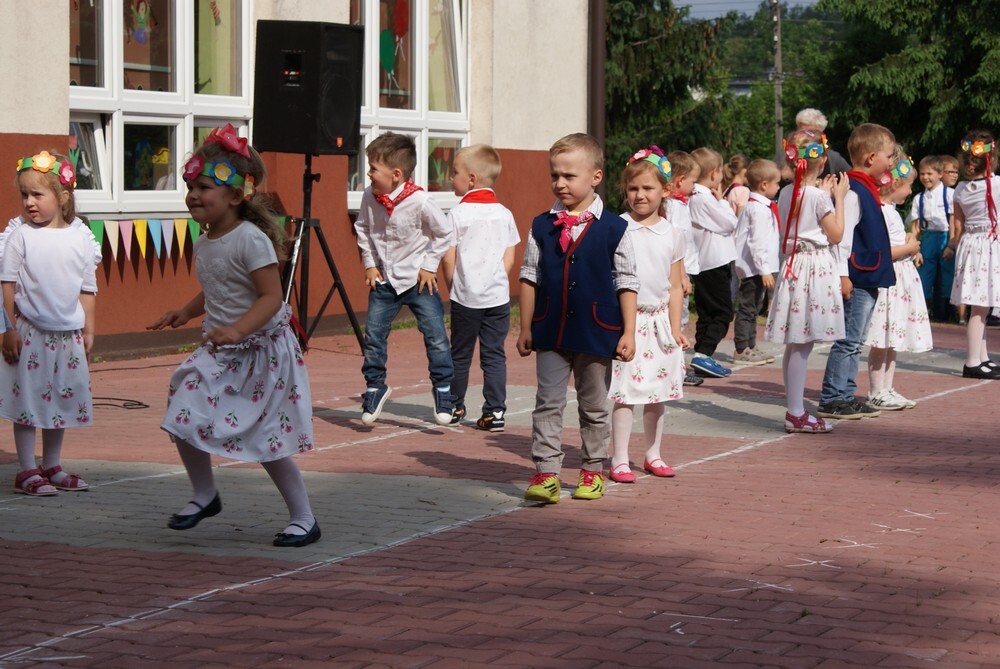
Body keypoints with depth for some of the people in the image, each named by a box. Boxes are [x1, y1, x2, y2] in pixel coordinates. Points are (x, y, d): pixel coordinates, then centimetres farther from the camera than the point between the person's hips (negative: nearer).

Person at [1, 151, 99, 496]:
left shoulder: (81, 238, 2)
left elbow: (88, 289, 8)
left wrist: (88, 331, 7)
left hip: (68, 334, 4)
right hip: (29, 332, -3)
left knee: (63, 399, 11)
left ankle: (52, 467, 23)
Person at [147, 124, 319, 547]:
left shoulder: (251, 240, -20)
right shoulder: (203, 244, 6)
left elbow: (271, 296, -25)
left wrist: (237, 329, -37)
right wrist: (186, 312, 8)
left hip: (261, 352, -8)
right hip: (220, 354, 8)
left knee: (269, 442, -2)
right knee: (182, 419, 0)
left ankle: (304, 519, 14)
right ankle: (204, 496, 23)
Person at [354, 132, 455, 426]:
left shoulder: (420, 201, -20)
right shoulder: (369, 197, -7)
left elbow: (444, 233, -7)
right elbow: (362, 230, 12)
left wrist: (429, 265, -6)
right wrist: (370, 263, 6)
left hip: (418, 280, -4)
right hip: (383, 279, 4)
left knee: (435, 334, -7)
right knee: (373, 335, 2)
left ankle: (443, 389, 6)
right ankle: (375, 387, 19)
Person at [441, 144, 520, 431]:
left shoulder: (458, 213, -7)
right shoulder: (504, 213, 5)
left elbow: (448, 258, -7)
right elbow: (509, 258, 6)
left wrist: (453, 287, 6)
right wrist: (496, 283, 13)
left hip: (466, 297, -3)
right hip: (498, 296, 3)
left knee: (460, 354, 10)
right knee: (494, 354, 5)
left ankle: (455, 408, 21)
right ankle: (495, 412, 1)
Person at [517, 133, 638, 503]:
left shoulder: (613, 228, -5)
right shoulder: (542, 226, 2)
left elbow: (626, 283, -2)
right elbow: (530, 278, 6)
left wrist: (628, 332, -5)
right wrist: (526, 328, 5)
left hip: (597, 333, -1)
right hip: (550, 333, 1)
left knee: (594, 406, 11)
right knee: (548, 403, -2)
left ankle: (592, 470, 23)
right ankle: (545, 472, 0)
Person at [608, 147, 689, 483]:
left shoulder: (672, 234, 6)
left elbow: (675, 286, 10)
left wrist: (675, 327, 6)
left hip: (659, 320, 4)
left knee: (657, 393, 11)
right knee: (624, 393, -5)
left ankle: (653, 454, 24)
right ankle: (620, 460, 1)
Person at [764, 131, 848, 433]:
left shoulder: (786, 193, 8)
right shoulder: (819, 196, -13)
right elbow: (836, 235, -7)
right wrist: (838, 198, -1)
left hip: (793, 264, 8)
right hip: (816, 266, -8)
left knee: (796, 344, 11)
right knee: (802, 344, -7)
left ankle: (795, 410, 17)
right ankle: (796, 413, -6)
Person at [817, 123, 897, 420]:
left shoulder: (867, 190, 16)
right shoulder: (853, 192, -15)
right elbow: (842, 236, -20)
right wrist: (843, 274, -23)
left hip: (868, 279, 10)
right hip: (856, 279, -10)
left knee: (854, 343, 13)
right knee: (848, 342, -7)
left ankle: (846, 396, 19)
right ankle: (831, 400, -4)